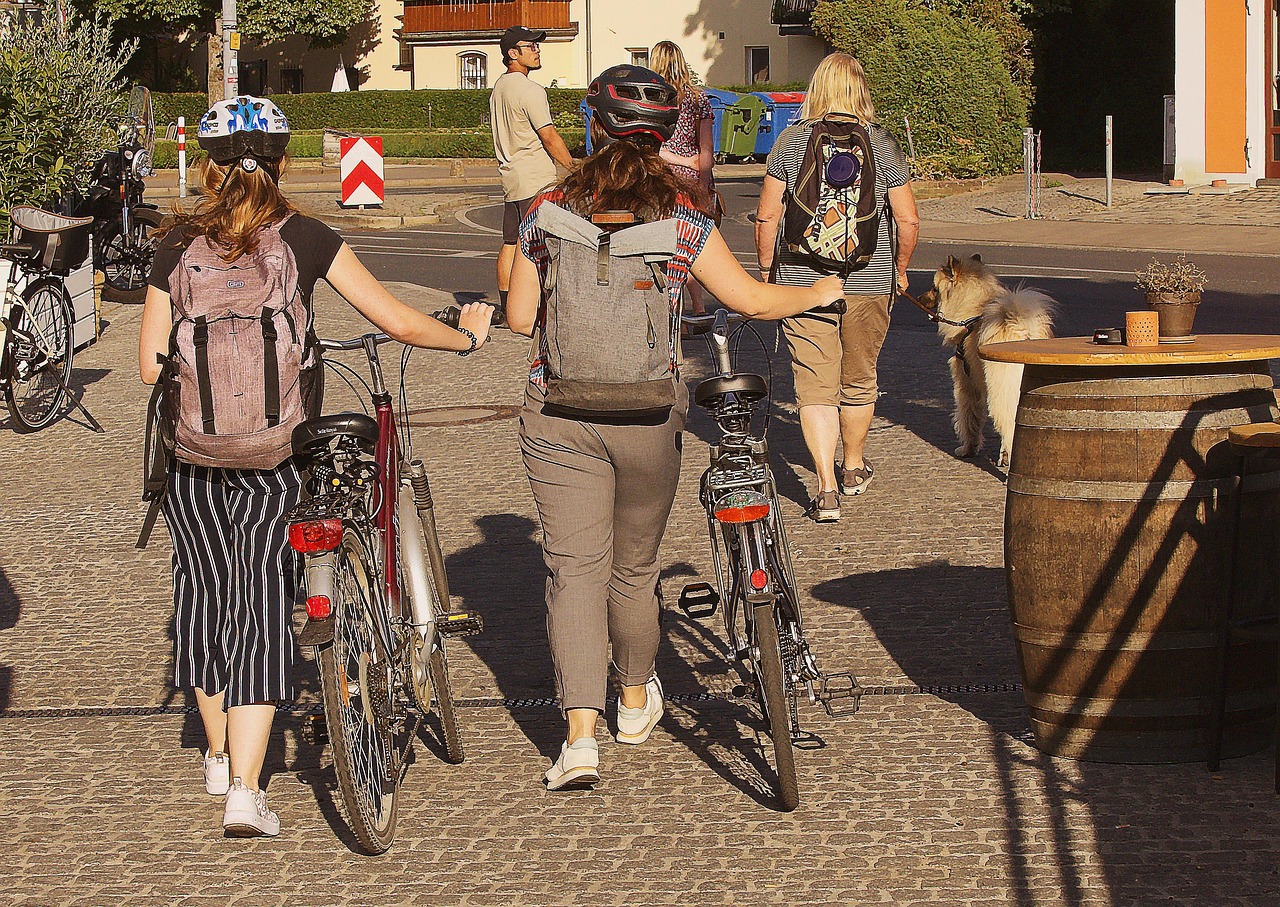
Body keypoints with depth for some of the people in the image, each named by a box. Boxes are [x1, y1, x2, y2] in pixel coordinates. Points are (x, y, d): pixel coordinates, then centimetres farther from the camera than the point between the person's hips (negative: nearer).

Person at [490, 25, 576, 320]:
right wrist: (574, 167, -7)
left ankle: (505, 307, 15)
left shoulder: (499, 88, 15)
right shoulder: (530, 90, -15)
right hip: (535, 179, -9)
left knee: (511, 243, 11)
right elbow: (549, 137, -17)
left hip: (509, 175, 9)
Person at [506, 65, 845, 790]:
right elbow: (754, 301, 1)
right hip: (648, 414, 0)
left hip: (559, 411, 0)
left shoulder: (548, 213, -2)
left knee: (575, 568, 1)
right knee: (635, 566, 18)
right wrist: (820, 292, 20)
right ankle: (637, 702, 39)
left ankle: (581, 734, -11)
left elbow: (520, 318, 3)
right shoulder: (683, 220, -5)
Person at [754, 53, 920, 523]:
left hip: (802, 280, -1)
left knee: (815, 384, 0)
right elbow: (908, 219, -2)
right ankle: (854, 467, 38)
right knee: (859, 379, 19)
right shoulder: (881, 143, -2)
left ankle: (826, 487, -12)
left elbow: (767, 215, -4)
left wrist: (767, 268, 10)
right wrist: (900, 268, 14)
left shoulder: (791, 140, -3)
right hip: (869, 282, 1)